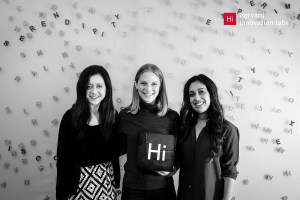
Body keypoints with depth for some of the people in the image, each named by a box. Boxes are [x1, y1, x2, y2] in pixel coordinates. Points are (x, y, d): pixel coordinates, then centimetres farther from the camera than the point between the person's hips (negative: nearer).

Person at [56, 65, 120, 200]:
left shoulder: (112, 115, -4)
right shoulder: (71, 117, -13)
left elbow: (115, 151, 5)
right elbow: (62, 157, -9)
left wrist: (115, 181, 6)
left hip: (106, 181, 3)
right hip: (79, 181, -3)